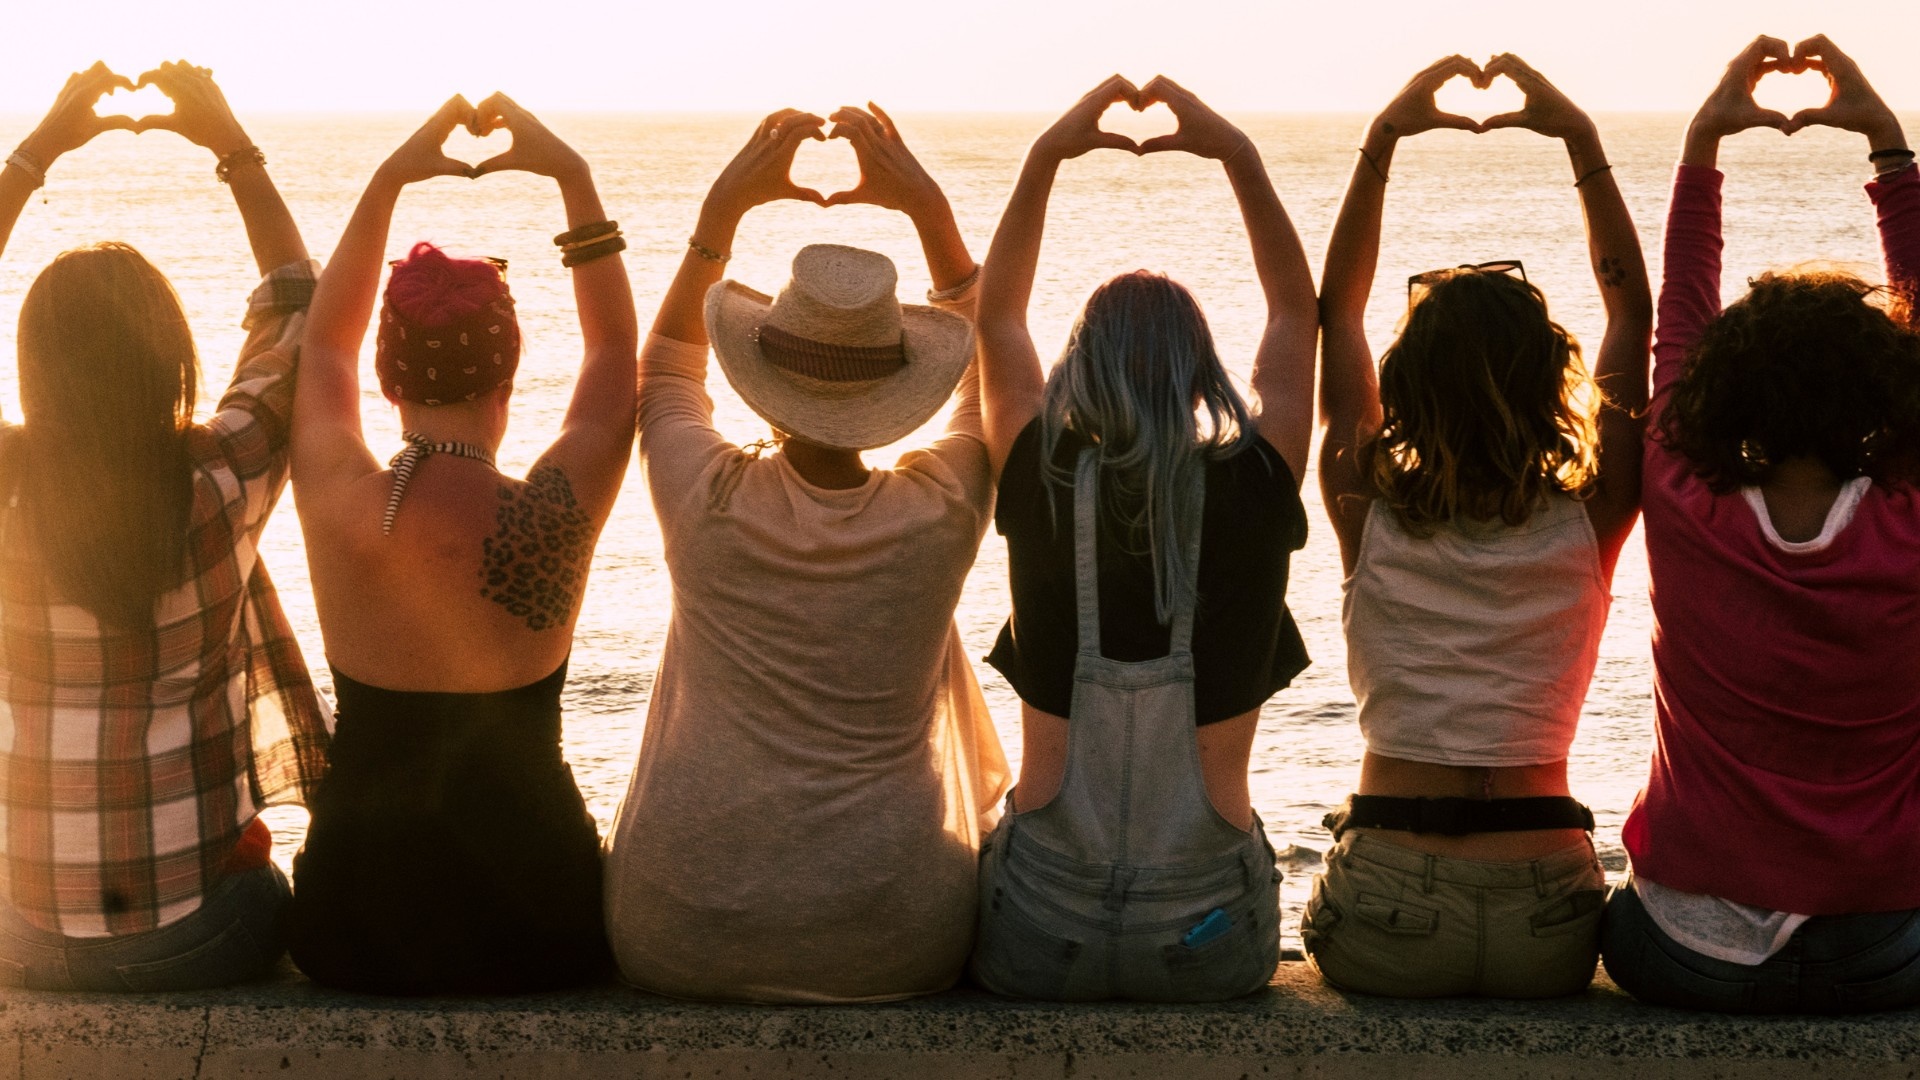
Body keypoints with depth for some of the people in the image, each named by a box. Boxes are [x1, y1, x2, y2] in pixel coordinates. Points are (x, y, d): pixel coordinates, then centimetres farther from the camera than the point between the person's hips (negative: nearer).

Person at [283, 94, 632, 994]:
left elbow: (324, 343, 9)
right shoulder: (552, 518, -19)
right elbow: (616, 347, 1)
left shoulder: (337, 505, -13)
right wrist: (573, 178, 3)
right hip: (530, 933, -2)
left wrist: (387, 181, 9)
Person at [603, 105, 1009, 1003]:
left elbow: (664, 367, 13)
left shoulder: (707, 501, -11)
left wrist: (724, 207, 11)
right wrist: (928, 208, 8)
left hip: (678, 943, 1)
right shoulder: (941, 512, -11)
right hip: (887, 950, 0)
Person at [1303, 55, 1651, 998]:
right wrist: (1582, 142, 6)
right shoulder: (1589, 524, -4)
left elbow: (1335, 312, 7)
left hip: (1385, 927, 0)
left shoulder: (1369, 516, -4)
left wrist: (1382, 141, 6)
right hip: (1547, 934, 1)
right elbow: (1634, 314, 7)